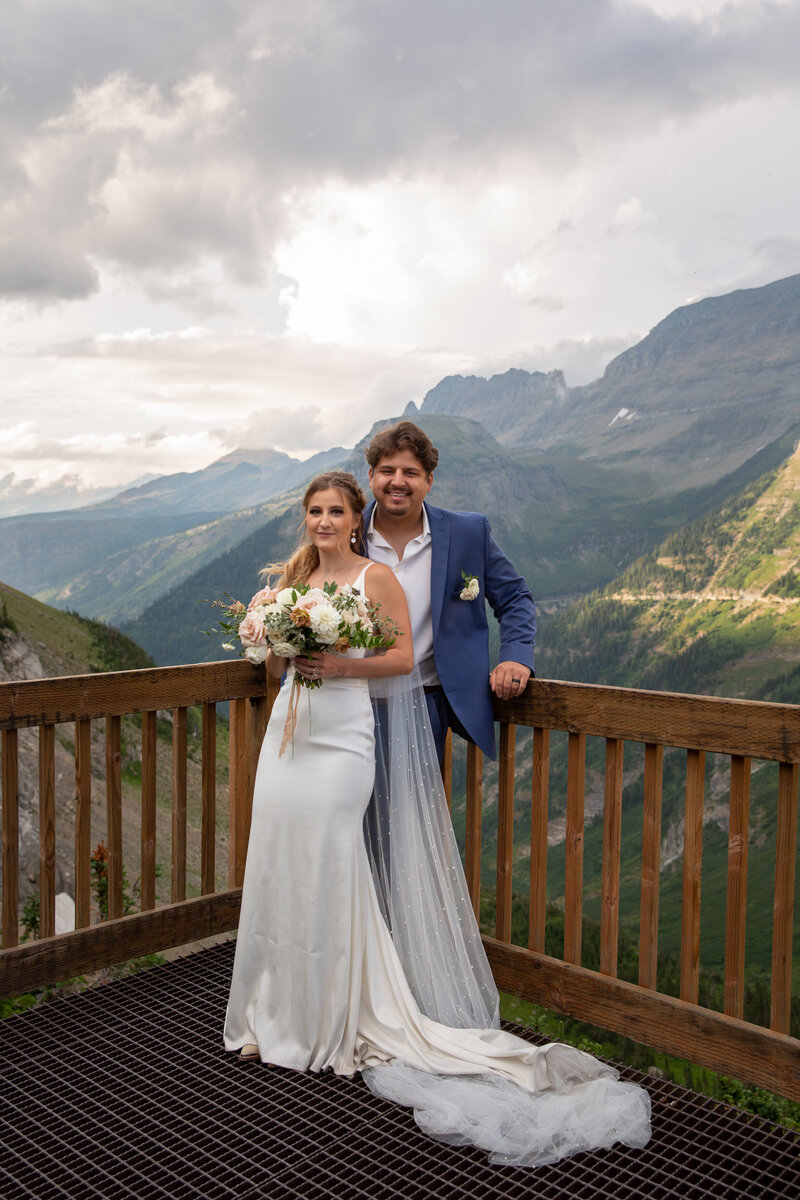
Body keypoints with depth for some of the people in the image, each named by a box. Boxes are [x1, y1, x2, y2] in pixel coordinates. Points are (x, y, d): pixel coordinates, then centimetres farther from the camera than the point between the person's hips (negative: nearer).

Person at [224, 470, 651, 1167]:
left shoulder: (377, 578, -1)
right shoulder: (296, 577, 15)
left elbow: (403, 657, -4)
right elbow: (274, 666, 17)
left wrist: (342, 666, -17)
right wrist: (284, 651, -6)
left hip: (341, 739, -6)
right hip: (288, 731, 6)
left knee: (327, 873, -3)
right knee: (277, 868, 6)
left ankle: (331, 1027, 13)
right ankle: (276, 1019, 21)